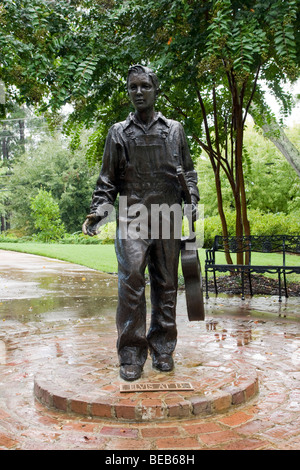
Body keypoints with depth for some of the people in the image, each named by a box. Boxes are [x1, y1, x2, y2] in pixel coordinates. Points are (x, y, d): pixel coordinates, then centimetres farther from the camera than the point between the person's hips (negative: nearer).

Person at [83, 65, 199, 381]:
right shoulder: (119, 132, 10)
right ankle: (131, 355, 2)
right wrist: (97, 212, -4)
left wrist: (192, 201, 2)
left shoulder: (174, 130, 12)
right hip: (132, 220, -1)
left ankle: (163, 349, 18)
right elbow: (107, 180, 9)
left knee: (166, 287, 6)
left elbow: (188, 173, 17)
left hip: (168, 221, 2)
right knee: (131, 286, -8)